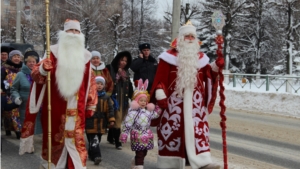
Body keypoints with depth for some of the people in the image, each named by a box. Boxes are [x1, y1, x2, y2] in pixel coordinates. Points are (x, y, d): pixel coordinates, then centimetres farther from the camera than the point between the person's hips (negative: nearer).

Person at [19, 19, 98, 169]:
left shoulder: (84, 56, 8)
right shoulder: (54, 53, -2)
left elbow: (91, 82, 14)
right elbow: (35, 74, -9)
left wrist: (91, 105, 12)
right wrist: (43, 69, -32)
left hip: (76, 108, 2)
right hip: (55, 106, -2)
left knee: (76, 138, 1)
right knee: (55, 138, 5)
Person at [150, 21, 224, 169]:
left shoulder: (200, 58, 14)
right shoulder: (170, 56, -2)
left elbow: (208, 76, 19)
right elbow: (160, 78, -6)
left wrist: (216, 66, 2)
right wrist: (160, 95, -14)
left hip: (194, 102, 4)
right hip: (174, 100, -4)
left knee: (197, 128, -3)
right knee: (173, 129, 0)